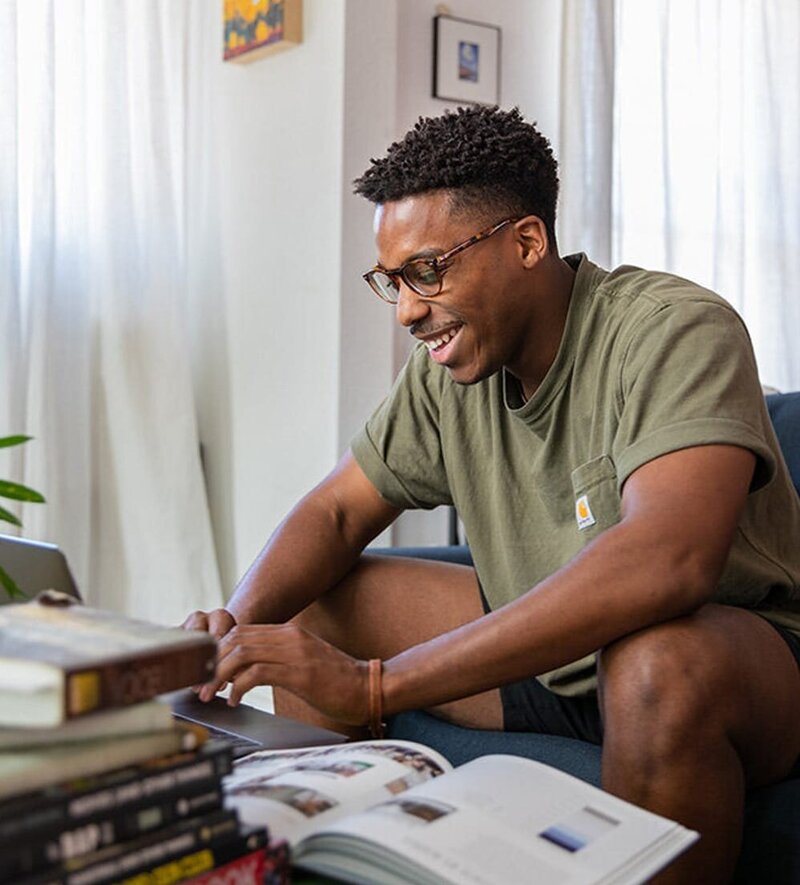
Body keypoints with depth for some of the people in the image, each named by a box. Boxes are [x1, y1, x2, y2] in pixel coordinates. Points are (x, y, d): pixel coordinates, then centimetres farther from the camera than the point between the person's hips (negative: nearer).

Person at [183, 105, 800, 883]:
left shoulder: (673, 330, -24)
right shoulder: (447, 365, -3)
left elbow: (668, 558, -40)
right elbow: (336, 511, 5)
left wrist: (373, 684, -41)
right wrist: (238, 624, -18)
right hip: (546, 651, 6)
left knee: (659, 659, -41)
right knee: (303, 606, 0)